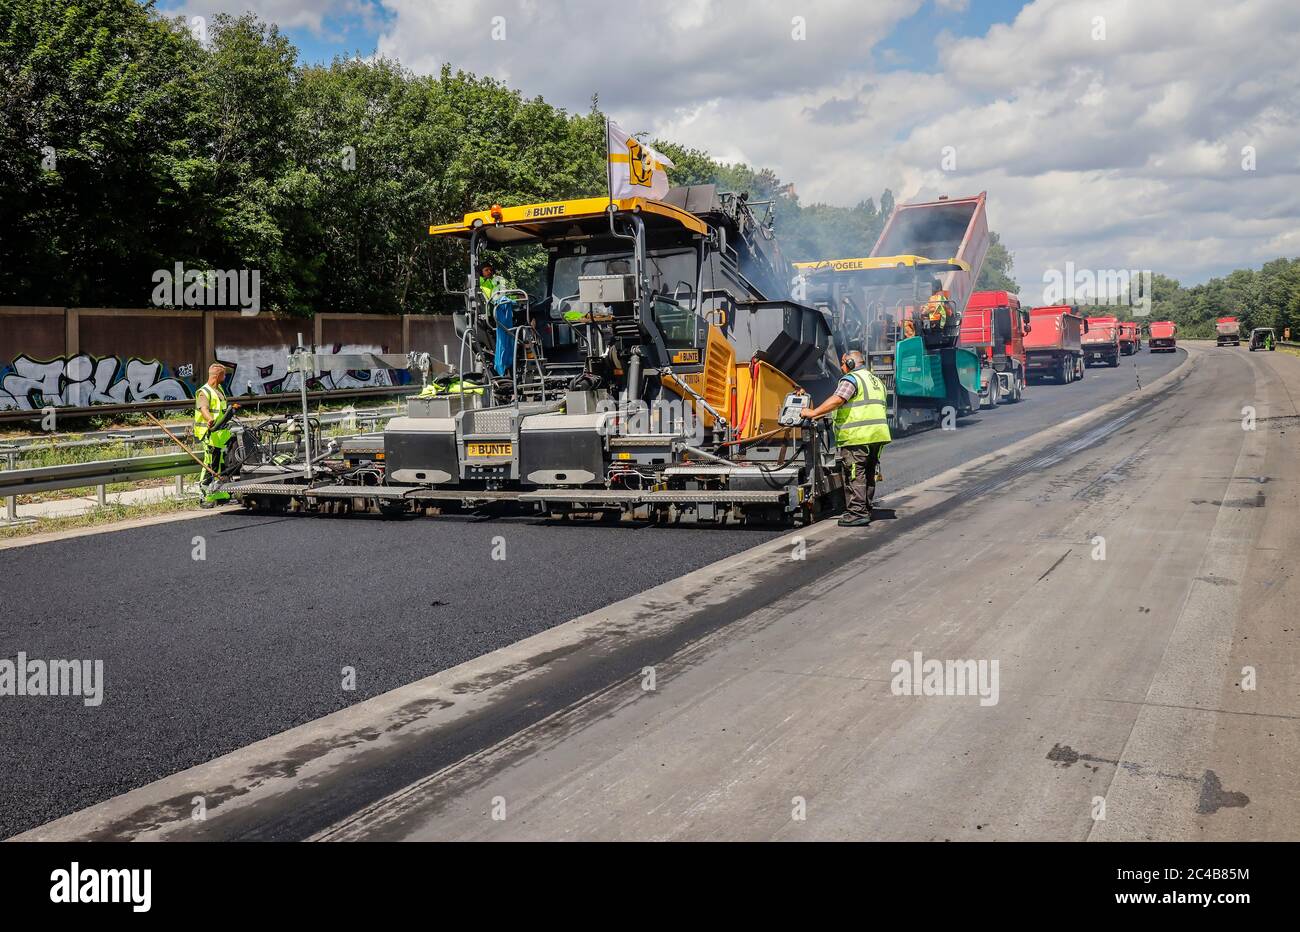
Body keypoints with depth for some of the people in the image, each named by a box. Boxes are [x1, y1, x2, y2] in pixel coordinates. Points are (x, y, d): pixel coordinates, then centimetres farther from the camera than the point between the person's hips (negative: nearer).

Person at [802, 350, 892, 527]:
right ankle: (866, 510, 21)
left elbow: (837, 399, -22)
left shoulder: (851, 379, -7)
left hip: (857, 436, -9)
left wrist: (813, 413, -21)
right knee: (868, 475, 15)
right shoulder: (876, 381, 24)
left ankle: (857, 513, -11)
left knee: (855, 475, -8)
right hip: (878, 434, 9)